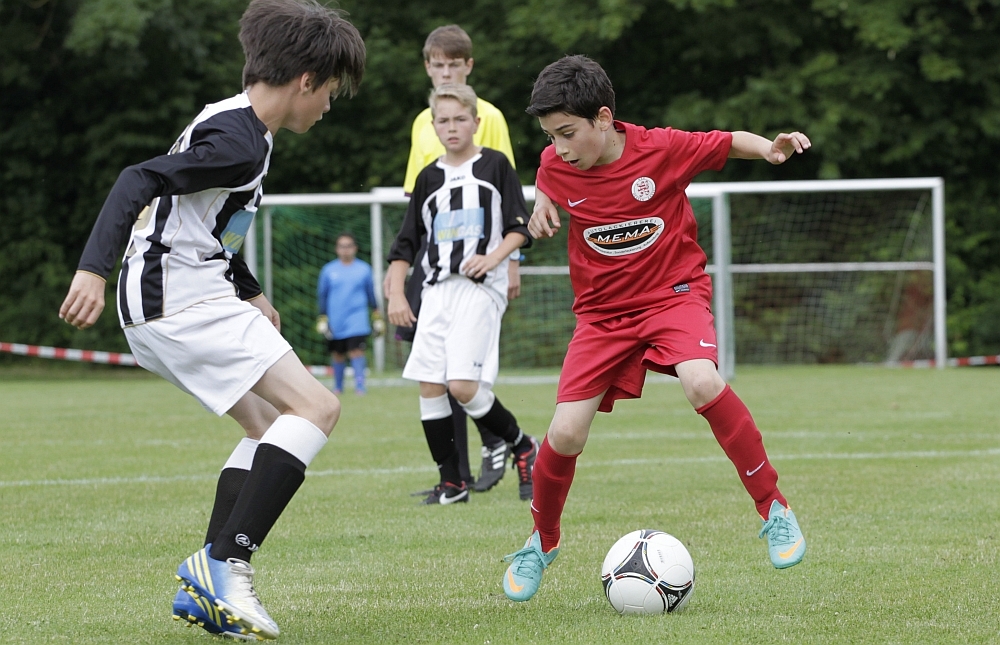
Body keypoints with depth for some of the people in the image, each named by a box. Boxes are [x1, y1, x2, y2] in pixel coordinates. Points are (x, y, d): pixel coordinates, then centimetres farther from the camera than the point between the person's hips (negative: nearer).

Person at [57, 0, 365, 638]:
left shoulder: (235, 127, 18)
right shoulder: (239, 142, -15)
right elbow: (140, 181, -25)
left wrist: (253, 294, 39)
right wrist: (95, 269, -33)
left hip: (167, 309, 11)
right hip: (181, 302, -11)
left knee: (268, 426, 15)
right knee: (316, 406, -15)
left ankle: (205, 587, 7)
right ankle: (225, 562, -22)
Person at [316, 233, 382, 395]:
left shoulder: (364, 269, 5)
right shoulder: (328, 270, 5)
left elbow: (371, 294, 12)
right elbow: (322, 295, 10)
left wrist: (377, 317, 12)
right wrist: (322, 319, 6)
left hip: (357, 319, -2)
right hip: (335, 321, 2)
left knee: (356, 351, -15)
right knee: (337, 354, 8)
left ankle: (360, 386, -13)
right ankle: (338, 387, 22)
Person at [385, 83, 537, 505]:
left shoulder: (494, 166, 4)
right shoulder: (429, 178, 14)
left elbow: (520, 228, 2)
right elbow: (406, 244, 16)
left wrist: (494, 257, -14)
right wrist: (395, 295, 7)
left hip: (480, 287, -5)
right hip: (437, 290, 5)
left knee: (463, 385, -17)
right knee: (429, 385, -3)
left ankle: (522, 447, 6)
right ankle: (451, 483, 6)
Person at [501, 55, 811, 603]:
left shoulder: (661, 149, -17)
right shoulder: (555, 166, -8)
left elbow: (729, 143, -2)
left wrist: (771, 148, -21)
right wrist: (540, 211, -4)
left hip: (673, 293, -3)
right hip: (602, 311, 3)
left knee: (701, 383, -33)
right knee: (565, 434, -8)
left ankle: (774, 509, -17)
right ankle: (541, 543, 21)